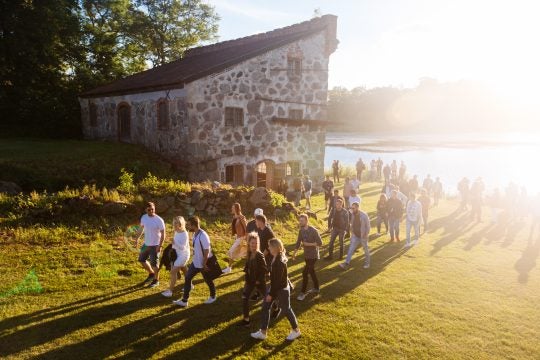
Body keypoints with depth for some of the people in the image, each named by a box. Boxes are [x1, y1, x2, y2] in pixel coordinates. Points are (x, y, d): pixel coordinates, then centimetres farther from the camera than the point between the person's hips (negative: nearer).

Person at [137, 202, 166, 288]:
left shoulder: (159, 220, -22)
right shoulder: (144, 217, -5)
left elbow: (163, 234, -17)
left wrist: (160, 246, -21)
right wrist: (138, 238, 12)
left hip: (155, 245, -6)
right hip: (146, 244, 6)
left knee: (154, 264, 4)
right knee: (141, 259, 17)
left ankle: (156, 280, 26)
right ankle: (151, 274, 39)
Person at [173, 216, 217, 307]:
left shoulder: (203, 236, -28)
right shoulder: (195, 234, 0)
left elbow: (207, 251, -25)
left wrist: (204, 264, -21)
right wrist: (195, 259, 17)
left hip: (203, 263, -8)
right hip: (195, 262, 8)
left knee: (208, 280, 12)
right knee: (188, 278, 8)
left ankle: (213, 296, 38)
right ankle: (184, 301, 16)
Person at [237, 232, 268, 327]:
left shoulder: (260, 255, -24)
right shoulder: (249, 253, -3)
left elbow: (265, 269, -22)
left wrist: (259, 280, -18)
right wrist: (246, 277, 7)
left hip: (259, 281, -6)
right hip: (250, 279, 6)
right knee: (245, 297, -2)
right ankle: (246, 319, 6)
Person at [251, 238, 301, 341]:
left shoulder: (280, 262, -31)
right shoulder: (275, 258, -2)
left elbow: (277, 280, -26)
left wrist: (271, 294, -20)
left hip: (282, 289, -9)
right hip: (275, 287, 9)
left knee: (286, 310, 9)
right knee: (265, 307, 11)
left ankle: (296, 330, 32)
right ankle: (263, 332, 21)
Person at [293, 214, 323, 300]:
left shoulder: (313, 231, -20)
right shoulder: (301, 230, 1)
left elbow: (320, 243, -18)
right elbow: (298, 242, 10)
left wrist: (308, 244, -22)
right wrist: (295, 253, 7)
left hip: (313, 255, -7)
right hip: (306, 255, 7)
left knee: (305, 273, -8)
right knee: (311, 271, 18)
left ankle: (303, 292, 2)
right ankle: (316, 288, 35)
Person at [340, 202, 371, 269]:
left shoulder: (364, 215, -20)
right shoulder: (352, 215, -5)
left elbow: (368, 225, -13)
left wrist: (366, 234, -14)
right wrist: (351, 231, 5)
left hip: (363, 236, -4)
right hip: (355, 236, 4)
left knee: (366, 249, 14)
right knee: (351, 249, -3)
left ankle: (367, 262, 34)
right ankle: (346, 263, -5)